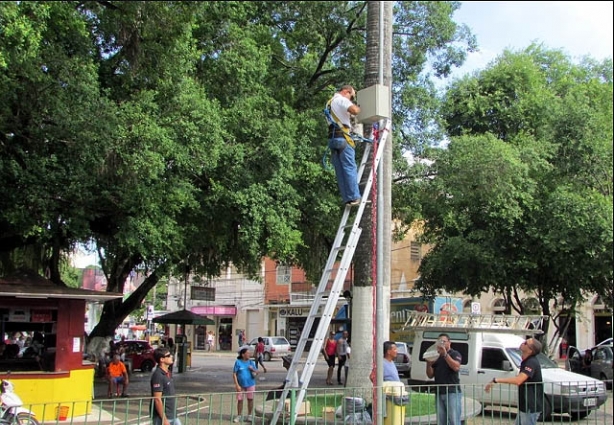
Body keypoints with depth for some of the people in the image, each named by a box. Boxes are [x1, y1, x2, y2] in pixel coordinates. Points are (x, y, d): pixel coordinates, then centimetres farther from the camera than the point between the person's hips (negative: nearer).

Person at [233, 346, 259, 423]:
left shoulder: (251, 362, 2)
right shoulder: (238, 362, -7)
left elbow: (257, 372, 8)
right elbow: (234, 374, -8)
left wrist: (253, 369, -14)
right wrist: (237, 385, -13)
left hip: (250, 384, 2)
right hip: (241, 385, -2)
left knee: (250, 399, 7)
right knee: (240, 400, 4)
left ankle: (249, 416, 20)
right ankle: (239, 416, 19)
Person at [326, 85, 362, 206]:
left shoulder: (330, 102, 27)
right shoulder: (341, 100, -4)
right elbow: (354, 110, -21)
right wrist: (359, 108, 0)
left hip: (332, 138, 9)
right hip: (342, 137, -9)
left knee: (340, 171, 5)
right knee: (350, 168, -8)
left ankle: (347, 198, 3)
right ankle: (354, 198, -11)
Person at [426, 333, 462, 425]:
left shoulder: (455, 354, 4)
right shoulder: (436, 356, 19)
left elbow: (456, 367, -17)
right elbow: (430, 375, 15)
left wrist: (445, 354, -21)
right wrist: (429, 364, -4)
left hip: (452, 392, -6)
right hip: (439, 393, 6)